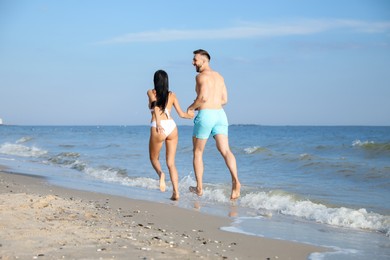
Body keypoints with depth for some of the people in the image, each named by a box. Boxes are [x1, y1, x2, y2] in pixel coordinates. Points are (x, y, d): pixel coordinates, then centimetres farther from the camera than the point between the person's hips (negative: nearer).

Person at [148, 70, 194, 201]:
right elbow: (181, 114, 15)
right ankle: (176, 192, -2)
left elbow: (155, 105, -13)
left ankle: (161, 174, -15)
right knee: (171, 163, 9)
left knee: (154, 158, 18)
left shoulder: (151, 92, 7)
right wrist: (193, 116, 34)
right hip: (172, 126, 3)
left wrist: (158, 122, -26)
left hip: (158, 128, -3)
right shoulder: (171, 95, 15)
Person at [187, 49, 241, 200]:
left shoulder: (201, 76, -6)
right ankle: (235, 180, -30)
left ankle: (199, 188, 16)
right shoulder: (219, 76, 19)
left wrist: (192, 107, -1)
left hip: (205, 115, -6)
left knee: (197, 152, 10)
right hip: (220, 114, 6)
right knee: (225, 150, -7)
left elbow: (203, 97, -18)